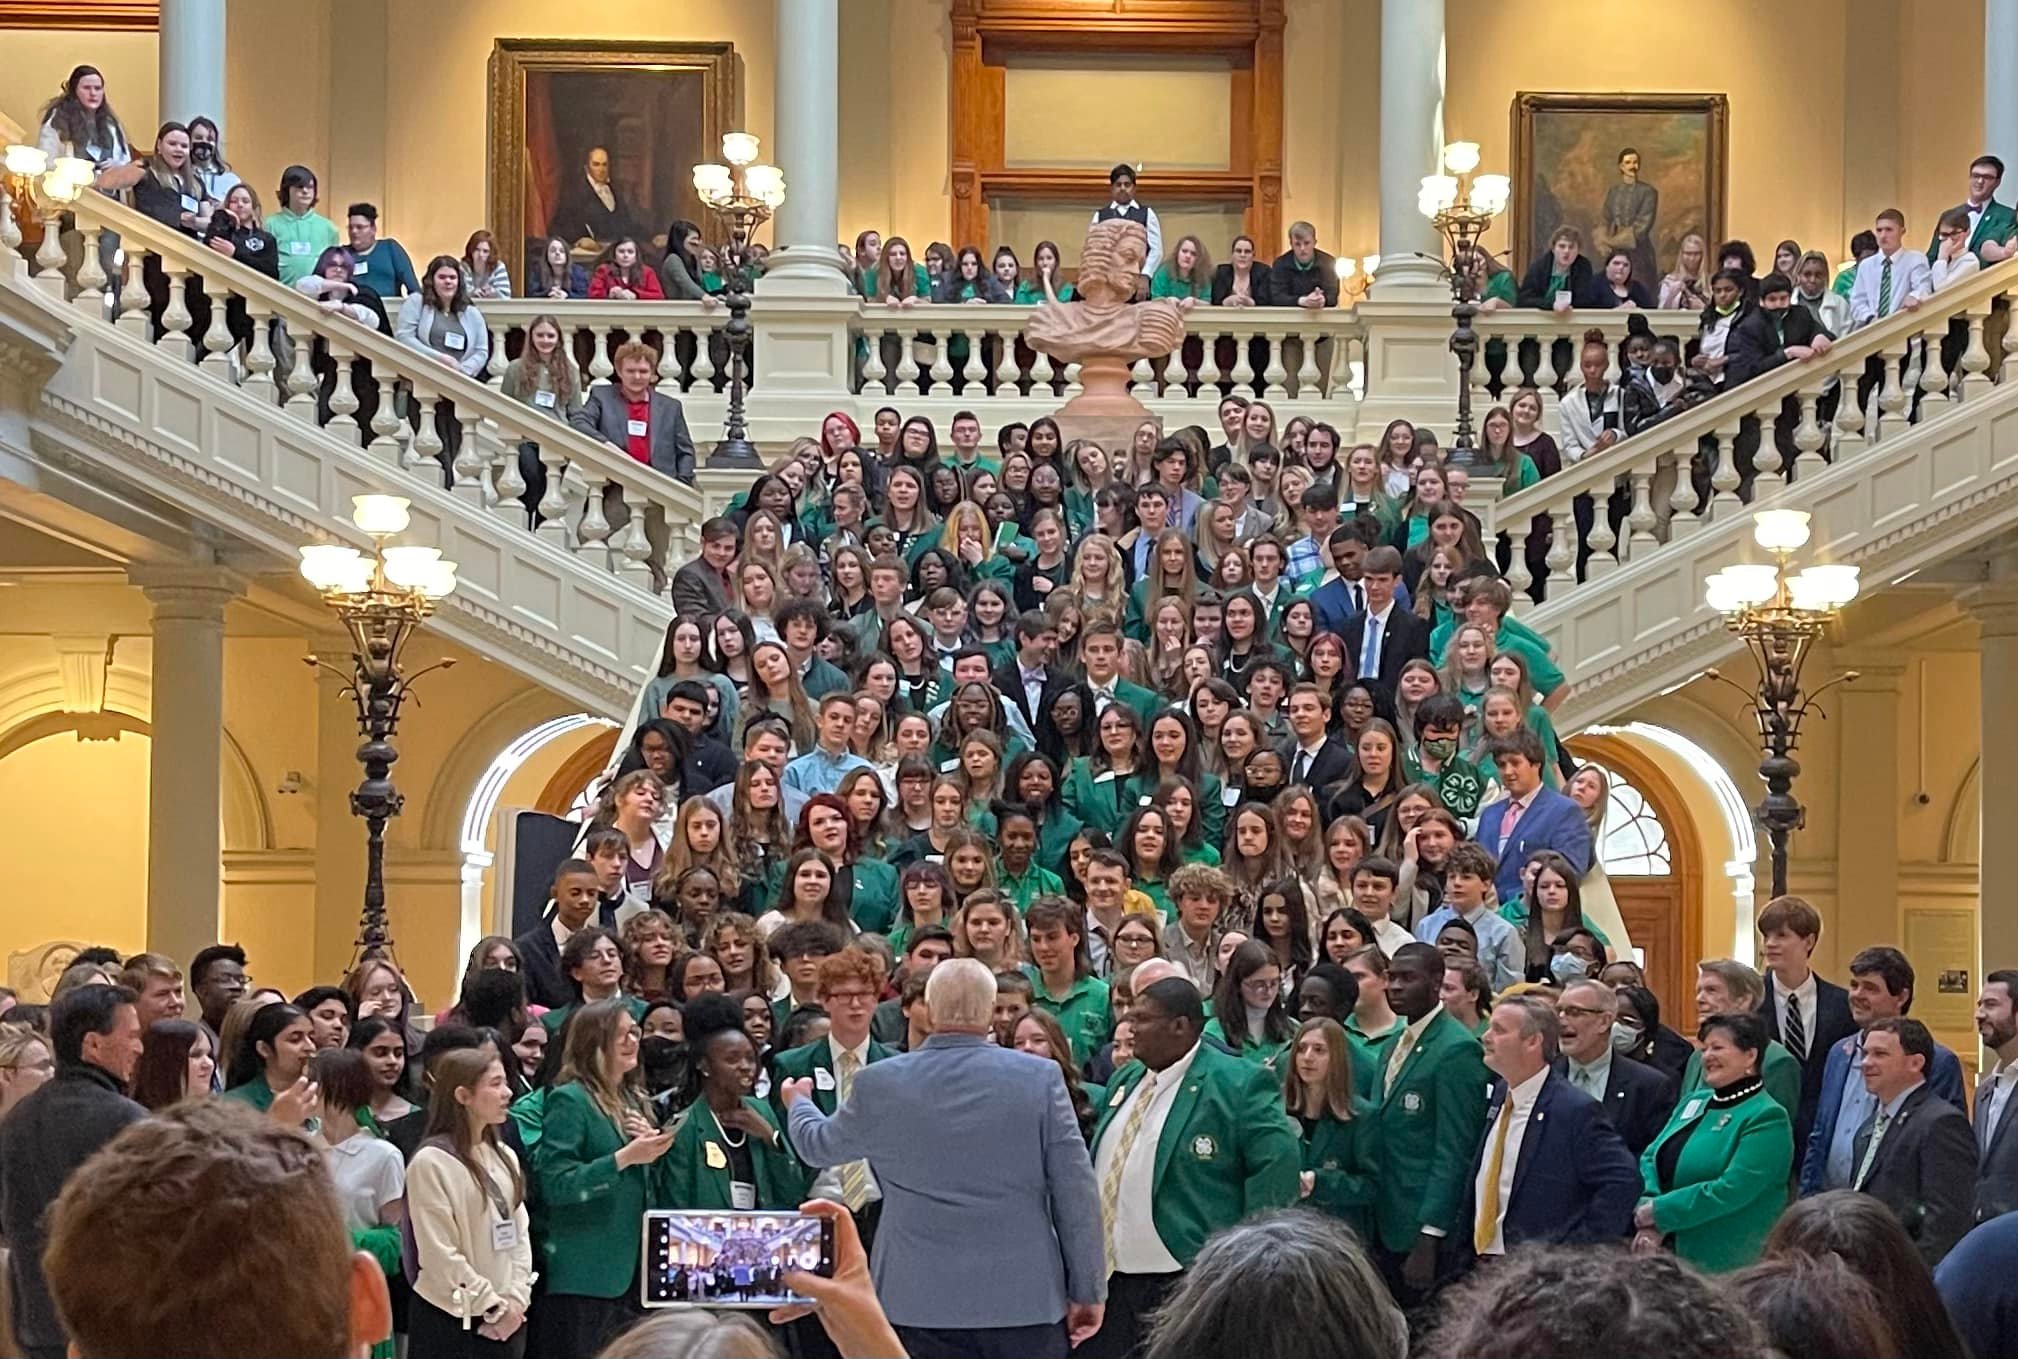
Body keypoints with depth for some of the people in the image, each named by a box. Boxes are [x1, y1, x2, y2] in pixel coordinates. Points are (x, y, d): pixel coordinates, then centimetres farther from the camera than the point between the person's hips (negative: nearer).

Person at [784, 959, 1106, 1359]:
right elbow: (1076, 1193, -3)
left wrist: (798, 1102, 41)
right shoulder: (1041, 1078, -6)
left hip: (921, 1301, 1)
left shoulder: (880, 1083, -2)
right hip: (1026, 1299, -1)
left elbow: (817, 1145, 17)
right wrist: (1088, 1291, 7)